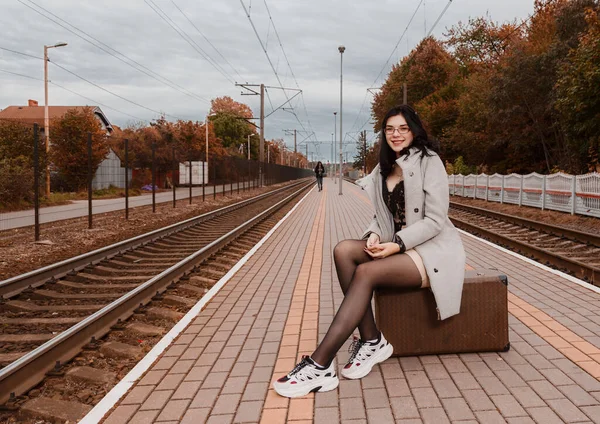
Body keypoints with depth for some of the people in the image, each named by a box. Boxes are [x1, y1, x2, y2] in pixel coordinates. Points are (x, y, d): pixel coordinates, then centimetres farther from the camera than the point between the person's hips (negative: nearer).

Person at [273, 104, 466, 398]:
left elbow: (435, 220, -13)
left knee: (366, 272, -29)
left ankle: (320, 366, -30)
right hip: (398, 246, 7)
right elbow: (384, 215, 13)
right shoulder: (385, 168, 14)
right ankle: (371, 342, -17)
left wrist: (397, 244, -23)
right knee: (343, 250, -20)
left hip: (433, 250, -7)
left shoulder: (428, 162, -7)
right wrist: (374, 236, -10)